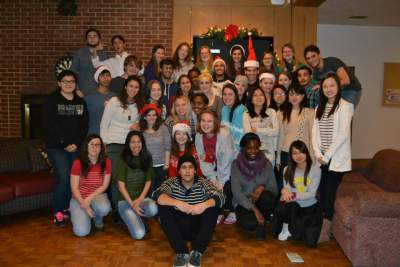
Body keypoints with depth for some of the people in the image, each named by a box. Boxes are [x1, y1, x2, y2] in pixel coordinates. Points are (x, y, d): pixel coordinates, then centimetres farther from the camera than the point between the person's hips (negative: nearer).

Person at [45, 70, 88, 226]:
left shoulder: (81, 102, 12)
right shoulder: (52, 100, -1)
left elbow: (84, 125, 6)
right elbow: (52, 125, -9)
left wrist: (76, 143, -7)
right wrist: (65, 144, -13)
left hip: (76, 147, 4)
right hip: (56, 146, -4)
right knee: (64, 177, -13)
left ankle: (67, 208, 12)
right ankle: (58, 212, -1)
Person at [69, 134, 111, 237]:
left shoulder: (106, 162, -7)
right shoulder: (78, 162, -13)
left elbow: (104, 186, -4)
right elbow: (74, 188, -10)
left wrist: (89, 198, -17)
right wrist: (84, 205, -20)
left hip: (97, 195, 2)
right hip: (79, 198, -1)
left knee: (104, 208, -35)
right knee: (81, 232, -20)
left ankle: (97, 218, 4)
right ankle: (77, 214, 16)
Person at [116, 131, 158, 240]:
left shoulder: (147, 159, 2)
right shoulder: (123, 160, -8)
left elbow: (148, 183, 3)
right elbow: (121, 186, -9)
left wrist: (140, 200, -12)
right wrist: (132, 205, -16)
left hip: (142, 197, 3)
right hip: (125, 200, -3)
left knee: (153, 209, -34)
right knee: (139, 234, -20)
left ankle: (137, 217, 2)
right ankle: (130, 216, 13)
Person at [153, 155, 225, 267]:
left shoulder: (203, 183, -3)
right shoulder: (172, 183, -4)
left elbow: (220, 197, -19)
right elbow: (157, 195, -22)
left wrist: (204, 205, -37)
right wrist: (177, 203, -37)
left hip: (198, 228, 0)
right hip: (178, 228, 0)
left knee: (213, 206, -23)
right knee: (163, 207, -23)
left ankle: (197, 252, -28)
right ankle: (181, 252, -29)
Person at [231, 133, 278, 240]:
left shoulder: (266, 164, -1)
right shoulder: (236, 165, -6)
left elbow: (274, 190, -1)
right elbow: (236, 191, -14)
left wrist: (263, 187, -24)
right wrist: (254, 209, -23)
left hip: (261, 202, 2)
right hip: (243, 203, -2)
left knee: (268, 197, -33)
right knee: (249, 224, -33)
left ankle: (262, 222, -3)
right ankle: (259, 221, 5)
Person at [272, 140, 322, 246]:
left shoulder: (315, 169, -10)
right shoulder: (288, 170, -1)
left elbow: (311, 194, -14)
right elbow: (286, 189, -3)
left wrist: (294, 196, -30)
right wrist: (285, 192, -28)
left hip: (311, 207, -2)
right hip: (294, 206, 2)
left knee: (311, 241, -15)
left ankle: (292, 228, 16)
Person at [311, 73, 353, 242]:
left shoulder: (345, 106, -5)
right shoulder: (319, 108, 15)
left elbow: (343, 134, -13)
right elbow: (315, 132, 8)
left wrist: (327, 155, -13)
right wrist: (318, 154, -5)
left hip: (336, 158, -5)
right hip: (322, 158, 5)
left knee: (330, 192, -4)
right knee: (322, 192, 4)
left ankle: (325, 232, 4)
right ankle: (321, 226, 12)